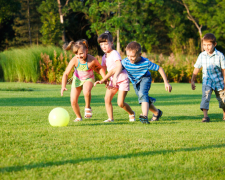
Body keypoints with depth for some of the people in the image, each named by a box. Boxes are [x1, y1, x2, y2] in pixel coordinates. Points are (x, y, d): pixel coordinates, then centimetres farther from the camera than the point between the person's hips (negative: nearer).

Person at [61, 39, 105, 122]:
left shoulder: (92, 60, -30)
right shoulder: (74, 60, -28)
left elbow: (100, 68, -7)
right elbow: (66, 74, -25)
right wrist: (63, 86, -37)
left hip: (88, 79, -2)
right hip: (77, 79, 2)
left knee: (86, 91, -37)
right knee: (73, 101, -3)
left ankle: (87, 107, -7)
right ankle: (78, 117, 25)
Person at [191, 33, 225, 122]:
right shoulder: (202, 56, -5)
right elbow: (196, 68, 4)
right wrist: (192, 81, 2)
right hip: (207, 80, 1)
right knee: (206, 95, -22)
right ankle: (205, 116, -26)